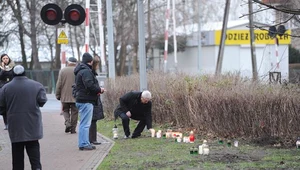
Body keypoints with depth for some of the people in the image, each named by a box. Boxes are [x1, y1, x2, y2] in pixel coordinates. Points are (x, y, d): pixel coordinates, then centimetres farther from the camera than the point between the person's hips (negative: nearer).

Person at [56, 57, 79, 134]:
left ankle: (67, 123, -8)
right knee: (74, 112, 5)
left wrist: (57, 95, 7)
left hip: (65, 96, 0)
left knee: (65, 110, 14)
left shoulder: (62, 71, 1)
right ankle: (73, 128, 4)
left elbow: (59, 84, 0)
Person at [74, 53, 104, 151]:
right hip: (86, 101, -11)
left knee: (83, 123, 16)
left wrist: (97, 90, 10)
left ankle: (83, 143, 21)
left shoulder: (80, 71, 19)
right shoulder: (86, 71, -15)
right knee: (85, 123, -8)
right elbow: (90, 85, -24)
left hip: (81, 99, 11)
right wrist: (99, 90, -8)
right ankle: (84, 144, -6)